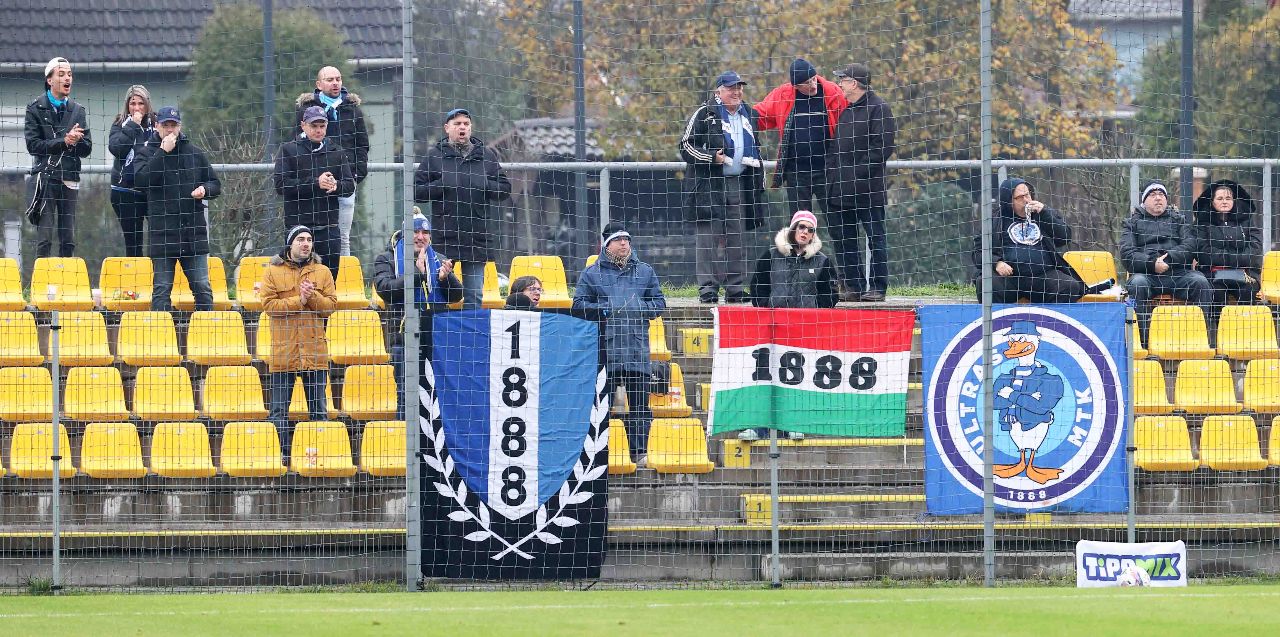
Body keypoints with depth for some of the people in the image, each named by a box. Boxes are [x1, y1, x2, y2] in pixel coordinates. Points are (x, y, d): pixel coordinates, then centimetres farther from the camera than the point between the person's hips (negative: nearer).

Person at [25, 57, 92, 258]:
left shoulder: (78, 111, 14)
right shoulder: (36, 108, 3)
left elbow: (86, 149, 10)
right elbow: (33, 145, -7)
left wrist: (76, 141, -12)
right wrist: (64, 141, -14)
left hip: (69, 179, 4)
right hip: (45, 176, -4)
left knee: (68, 240, 4)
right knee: (44, 239, -9)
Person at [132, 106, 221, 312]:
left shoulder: (194, 152, 11)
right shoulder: (147, 153, 3)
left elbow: (215, 185, 17)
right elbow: (141, 180, -16)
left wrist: (205, 190, -7)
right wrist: (162, 152, -15)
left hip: (194, 231, 2)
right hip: (162, 233, -2)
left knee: (202, 287, 4)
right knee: (162, 288, 1)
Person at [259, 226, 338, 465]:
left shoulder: (322, 272, 9)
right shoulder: (273, 272, 3)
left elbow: (331, 306, 3)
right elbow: (268, 304, -7)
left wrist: (313, 296, -14)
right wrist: (298, 301, -14)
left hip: (315, 350, 1)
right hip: (283, 350, -1)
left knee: (318, 409, 4)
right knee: (279, 409, 0)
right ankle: (281, 455, 5)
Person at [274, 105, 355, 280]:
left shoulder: (337, 152, 14)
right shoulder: (288, 150, 4)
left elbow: (350, 185, 9)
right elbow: (281, 185, -7)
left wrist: (336, 186, -14)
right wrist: (315, 183, -15)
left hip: (328, 227, 3)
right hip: (298, 225, -3)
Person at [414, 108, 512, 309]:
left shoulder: (486, 155, 10)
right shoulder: (434, 156, 5)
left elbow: (504, 189, 10)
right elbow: (416, 191, 3)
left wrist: (484, 185, -7)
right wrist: (440, 186, -11)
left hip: (478, 237, 1)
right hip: (445, 237, -1)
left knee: (474, 295, 3)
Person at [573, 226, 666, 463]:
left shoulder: (645, 272, 16)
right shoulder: (592, 273, 10)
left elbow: (659, 303, 15)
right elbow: (579, 304, 6)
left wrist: (640, 307, -3)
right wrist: (603, 310, -9)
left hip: (637, 347, 2)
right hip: (605, 348, -2)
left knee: (640, 403, 1)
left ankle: (640, 451, 6)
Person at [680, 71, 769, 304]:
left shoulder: (747, 115, 18)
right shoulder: (704, 114, -3)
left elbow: (755, 150, 28)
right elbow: (686, 146, -5)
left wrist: (759, 180, 22)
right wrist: (712, 158, -17)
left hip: (739, 185, 6)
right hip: (709, 186, -6)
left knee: (737, 239, 6)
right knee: (709, 237, -9)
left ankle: (736, 289, 10)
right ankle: (708, 288, -9)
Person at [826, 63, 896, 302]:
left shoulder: (878, 109, -8)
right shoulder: (844, 109, 18)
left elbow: (883, 147, -15)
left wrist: (860, 172, -19)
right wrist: (831, 170, 8)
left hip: (867, 189, -9)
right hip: (840, 190, 9)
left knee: (875, 237, -2)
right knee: (843, 238, 9)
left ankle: (877, 287, -1)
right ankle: (854, 286, 16)